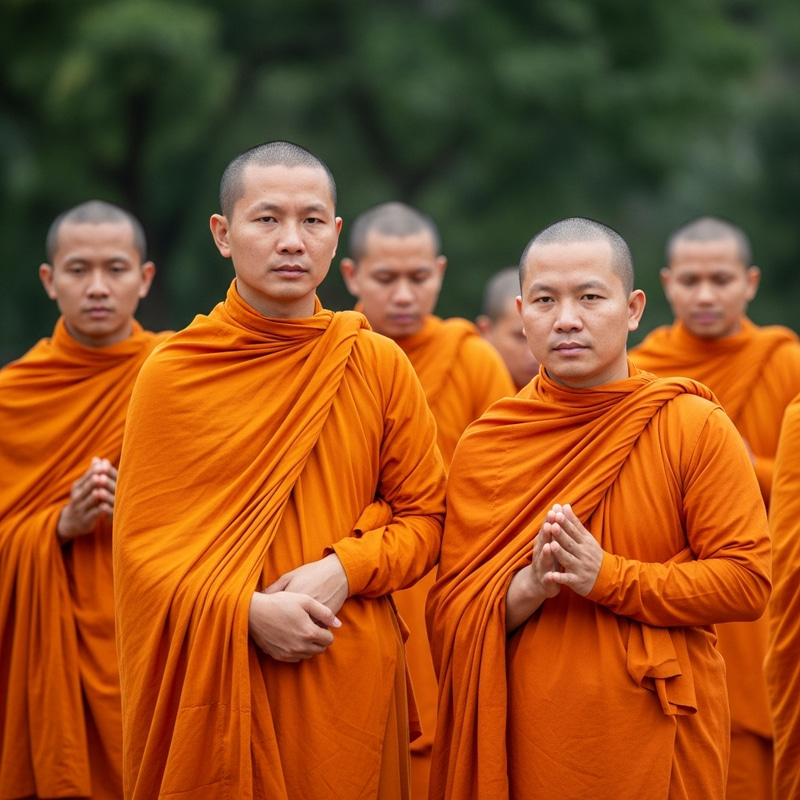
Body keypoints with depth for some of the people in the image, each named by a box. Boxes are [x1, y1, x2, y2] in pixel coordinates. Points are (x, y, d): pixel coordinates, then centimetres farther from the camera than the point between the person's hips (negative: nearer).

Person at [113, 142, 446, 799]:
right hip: (216, 683, -1)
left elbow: (426, 517, 6)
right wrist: (245, 610, -17)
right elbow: (143, 547, -3)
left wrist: (344, 570, -12)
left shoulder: (380, 365, 2)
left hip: (352, 679, 1)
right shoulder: (172, 373, -2)